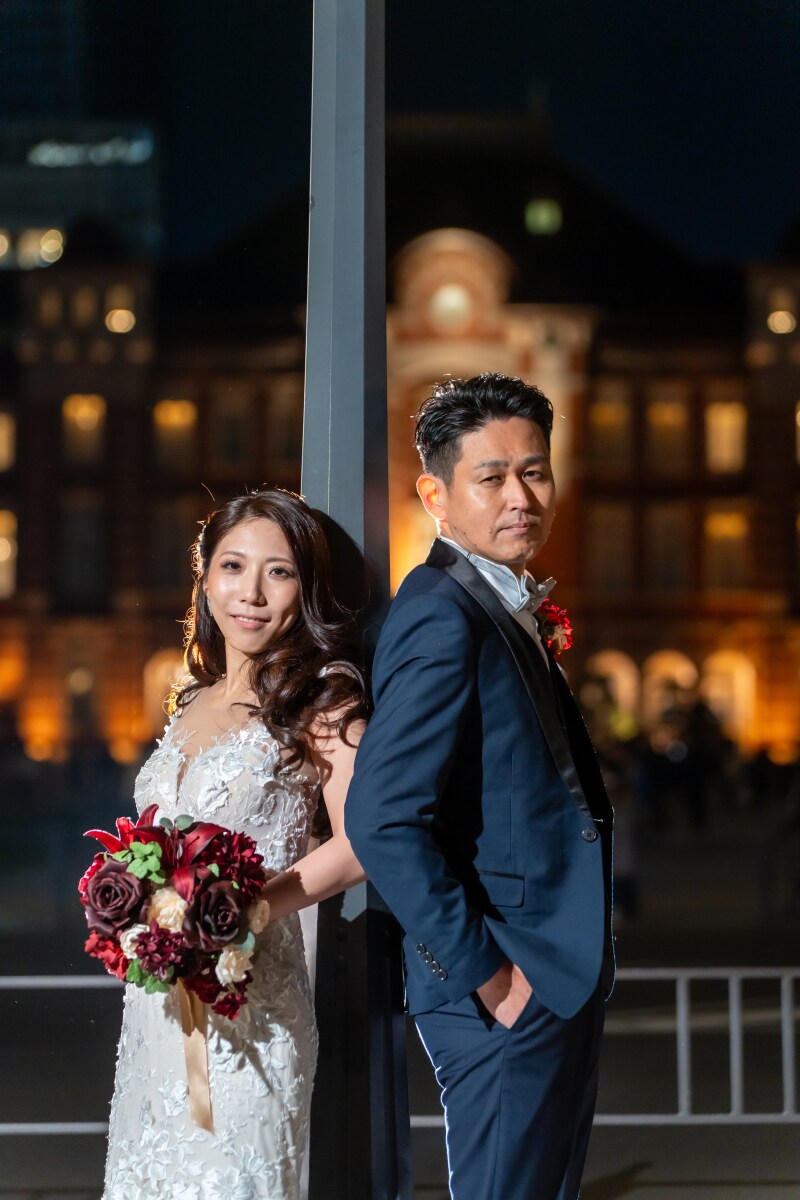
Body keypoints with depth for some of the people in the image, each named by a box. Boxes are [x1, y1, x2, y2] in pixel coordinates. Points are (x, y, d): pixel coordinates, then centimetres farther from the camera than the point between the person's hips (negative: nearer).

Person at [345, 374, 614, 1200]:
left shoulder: (508, 607, 12)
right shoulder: (443, 616, -18)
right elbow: (383, 820, -26)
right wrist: (482, 971, -20)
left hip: (560, 976, 10)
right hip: (508, 992, -10)